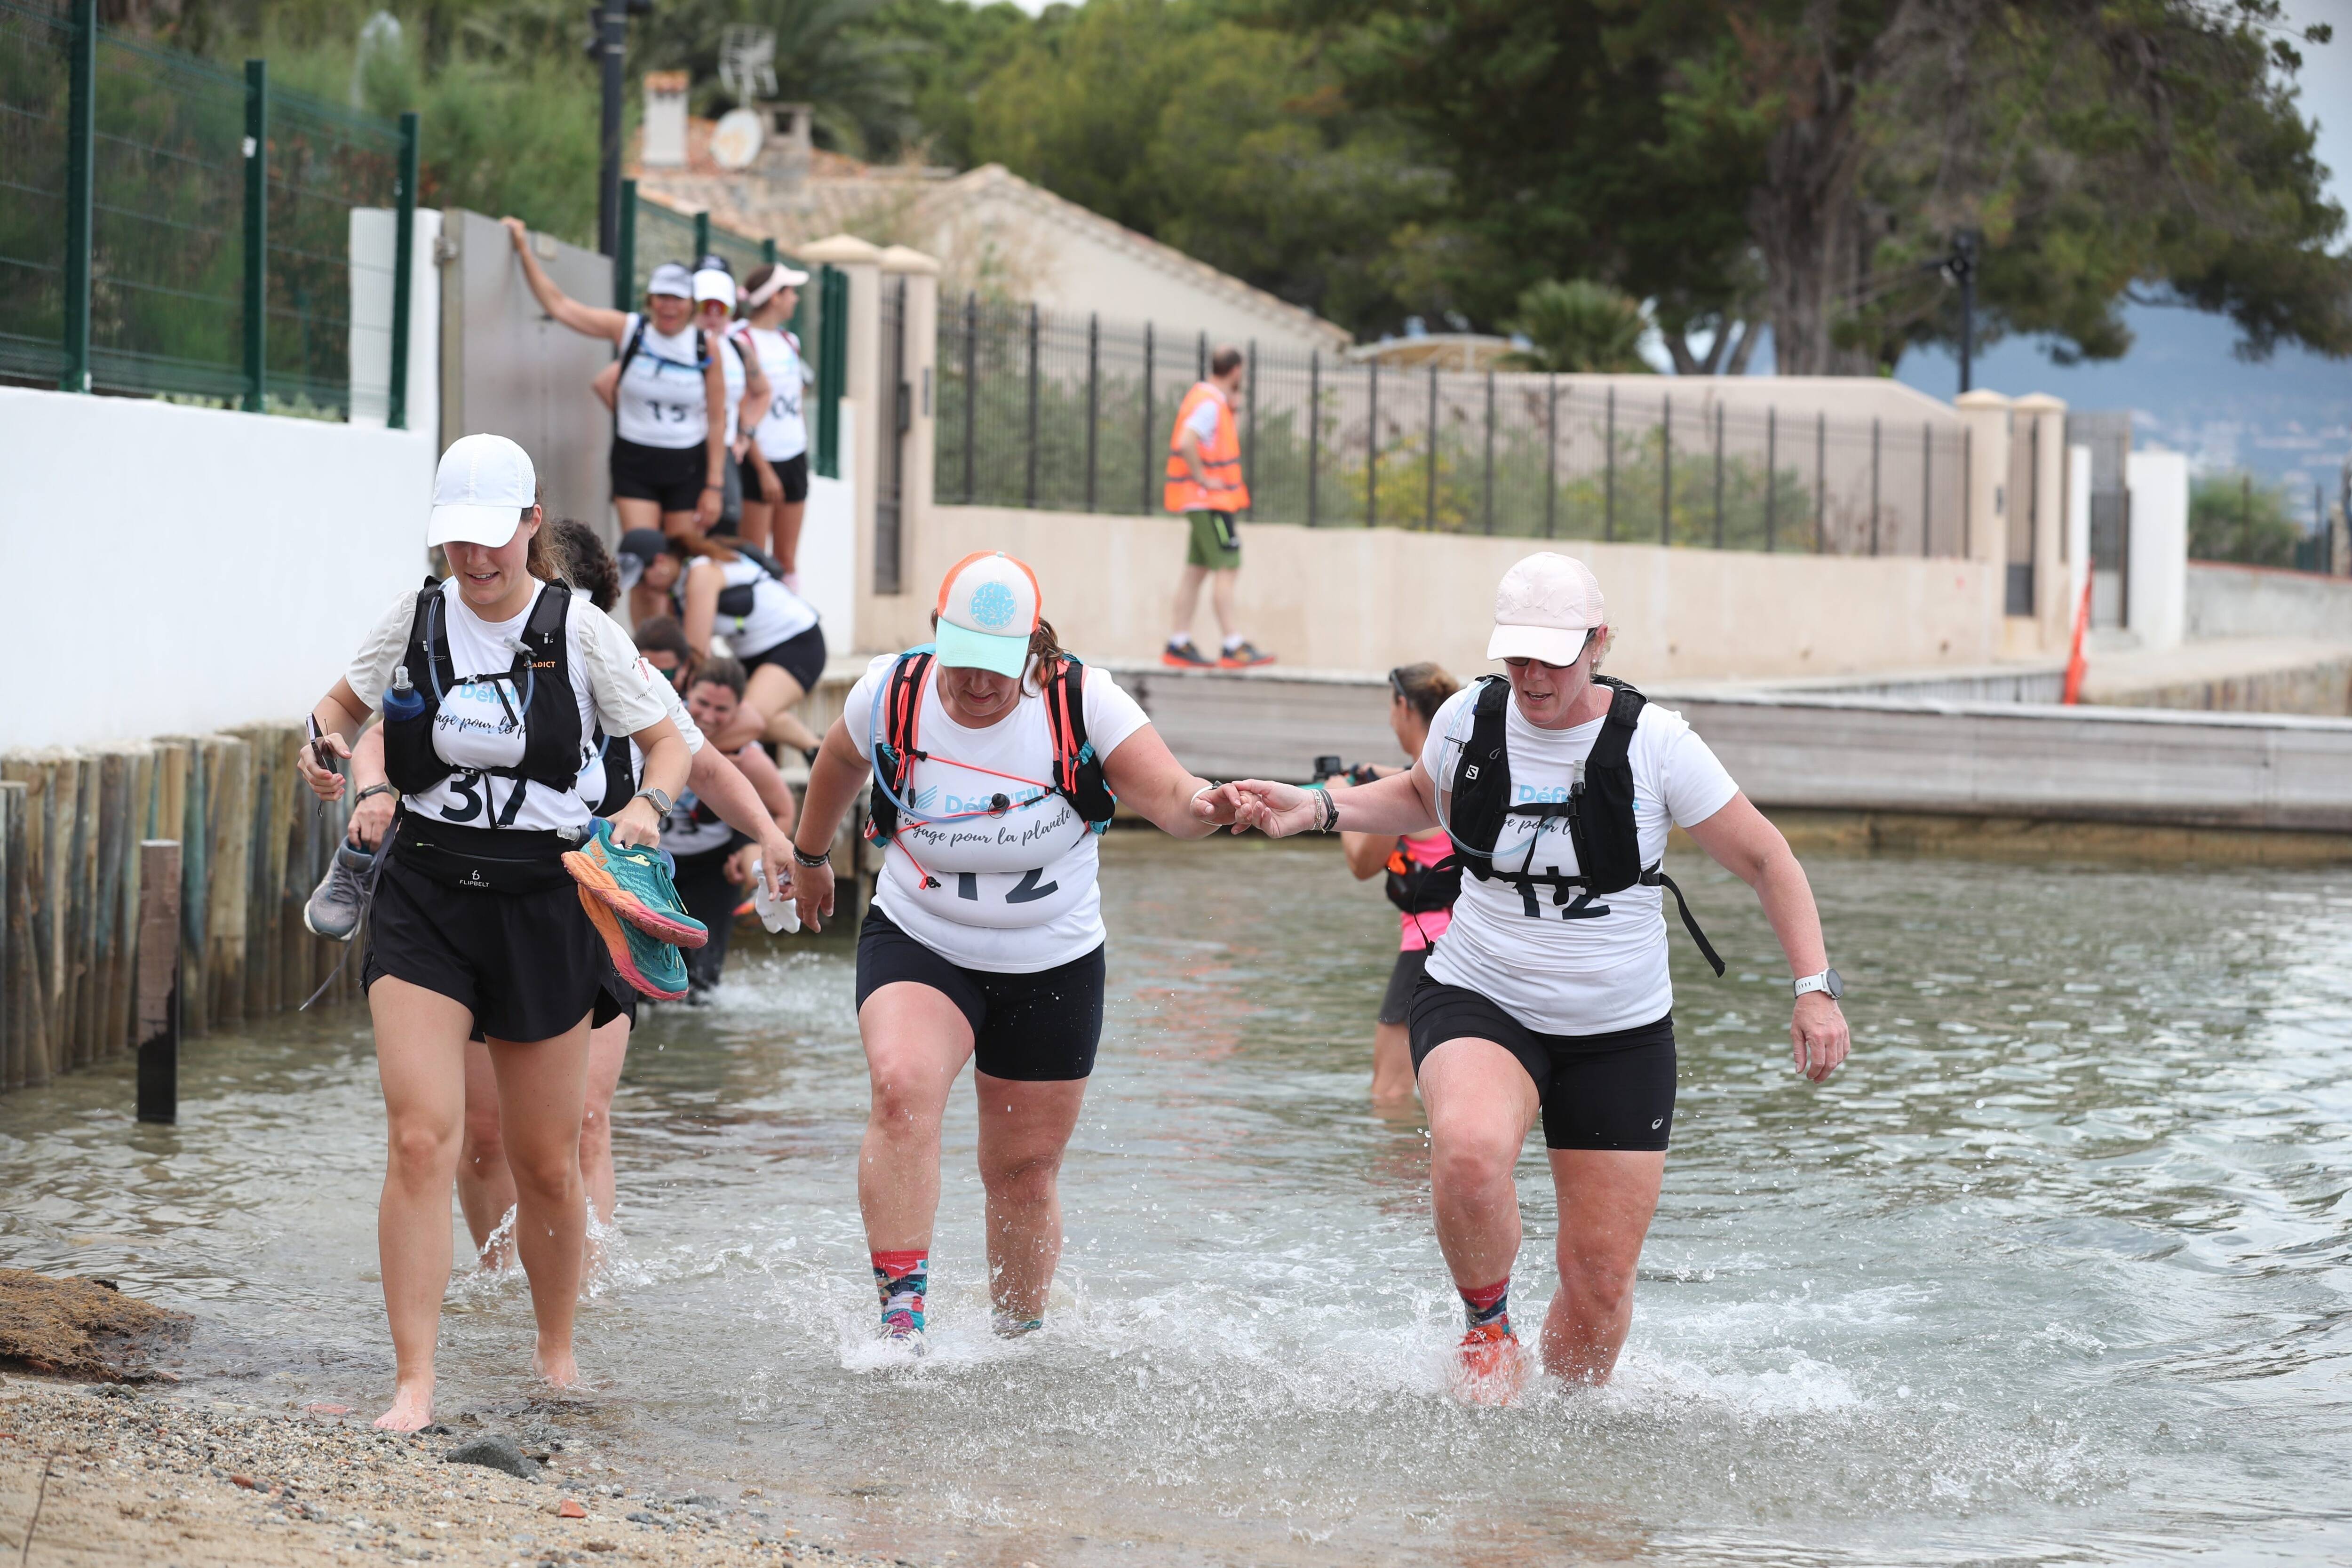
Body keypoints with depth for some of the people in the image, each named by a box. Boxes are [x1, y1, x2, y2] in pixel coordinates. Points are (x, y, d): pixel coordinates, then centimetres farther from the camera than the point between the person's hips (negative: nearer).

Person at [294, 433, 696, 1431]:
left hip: (543, 901, 0)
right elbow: (348, 703, 19)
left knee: (546, 1162, 9)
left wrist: (648, 806, -17)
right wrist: (326, 741, -4)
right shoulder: (415, 621, 2)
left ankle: (557, 1352, 33)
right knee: (419, 1139, -16)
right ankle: (414, 1384, -14)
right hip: (425, 898, 0)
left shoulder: (580, 633, -3)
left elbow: (668, 742, 5)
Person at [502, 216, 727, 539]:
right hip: (634, 464, 0)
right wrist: (524, 250, -8)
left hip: (687, 470, 0)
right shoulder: (628, 329, -3)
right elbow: (559, 305, -3)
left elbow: (717, 419, -2)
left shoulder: (707, 347, -4)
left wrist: (714, 486, -5)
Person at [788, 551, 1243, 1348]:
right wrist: (810, 856, 27)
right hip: (920, 945, 0)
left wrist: (1205, 806, -48)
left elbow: (1169, 796, -25)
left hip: (1052, 967, 0)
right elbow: (840, 764, 11)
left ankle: (1018, 1339, 32)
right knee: (902, 1087, -30)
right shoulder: (892, 693, -11)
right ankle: (901, 1311, -30)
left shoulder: (1081, 702, -16)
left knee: (1024, 1174, 9)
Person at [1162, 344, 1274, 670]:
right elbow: (1185, 443, -31)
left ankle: (1179, 646, 10)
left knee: (1196, 570, 9)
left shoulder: (1205, 397, 14)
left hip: (1206, 500, 10)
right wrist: (1203, 479, -23)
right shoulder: (1209, 404, -18)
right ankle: (1233, 647, -14)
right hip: (1209, 501, -10)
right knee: (1227, 568, -11)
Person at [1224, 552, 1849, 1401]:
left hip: (1621, 1034, 0)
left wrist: (1815, 987, -12)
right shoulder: (1469, 720, -5)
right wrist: (1318, 808, 4)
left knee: (1600, 1284, 2)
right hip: (1481, 1005, 0)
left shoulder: (1655, 743, -13)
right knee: (1469, 1150, -34)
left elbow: (1765, 859, -3)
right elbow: (1421, 796, 20)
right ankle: (1487, 1328, -7)